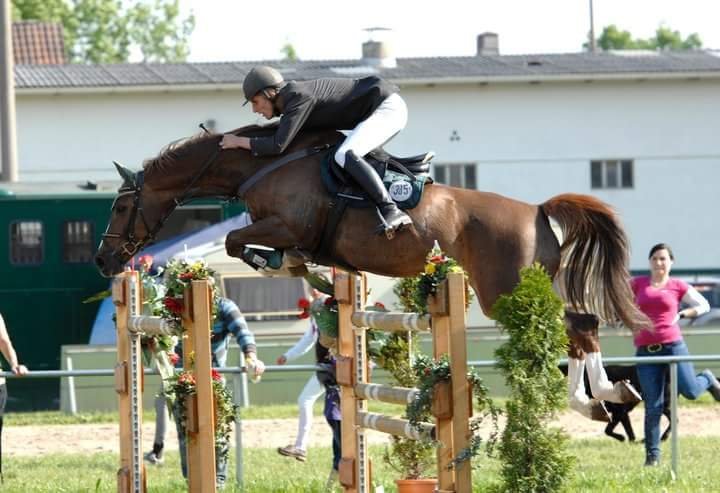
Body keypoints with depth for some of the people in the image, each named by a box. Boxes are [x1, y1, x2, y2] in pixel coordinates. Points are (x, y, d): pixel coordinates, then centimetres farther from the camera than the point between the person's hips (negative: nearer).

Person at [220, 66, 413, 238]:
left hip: (388, 108, -11)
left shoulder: (299, 97, -20)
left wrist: (239, 141, -13)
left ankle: (391, 211, -36)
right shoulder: (290, 99, 11)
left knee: (344, 156, -28)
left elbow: (277, 145, -25)